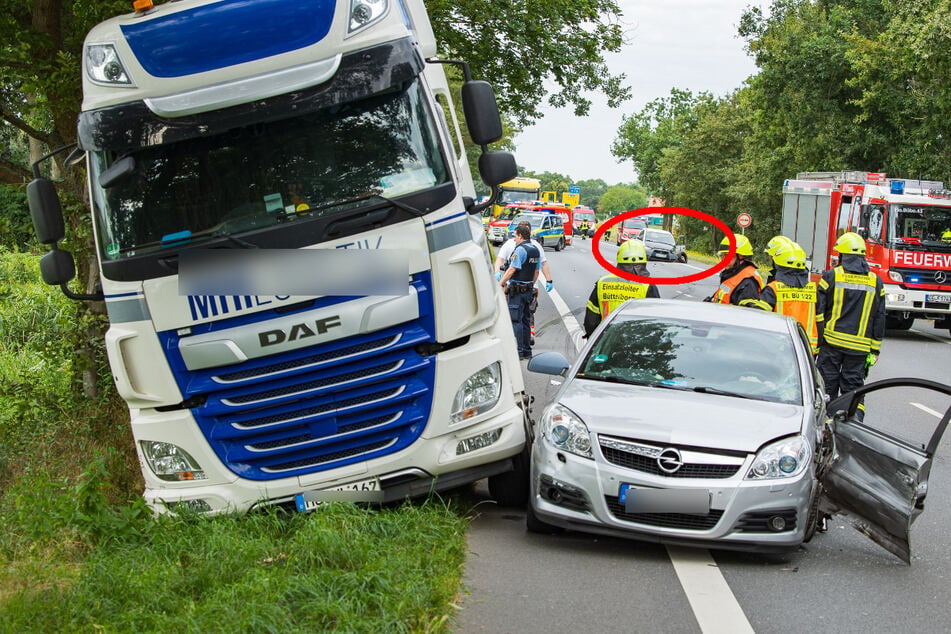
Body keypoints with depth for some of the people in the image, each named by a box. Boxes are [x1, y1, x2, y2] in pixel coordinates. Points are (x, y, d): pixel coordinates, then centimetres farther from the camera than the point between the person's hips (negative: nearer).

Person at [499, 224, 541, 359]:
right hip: (528, 290, 9)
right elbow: (537, 271, 16)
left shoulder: (520, 249, -15)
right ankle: (527, 350, 18)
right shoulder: (535, 250, 12)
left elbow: (512, 269, -18)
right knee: (525, 320, 14)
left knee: (515, 321, -6)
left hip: (516, 290, -9)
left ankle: (518, 351, -7)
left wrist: (499, 284, -13)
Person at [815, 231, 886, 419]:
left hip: (832, 342, -2)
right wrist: (875, 350, 12)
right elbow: (879, 320, 8)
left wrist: (816, 341, 3)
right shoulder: (876, 282, 6)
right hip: (860, 346, 2)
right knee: (853, 389, 6)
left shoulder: (831, 277, -4)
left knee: (828, 385, 7)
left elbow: (819, 312, -4)